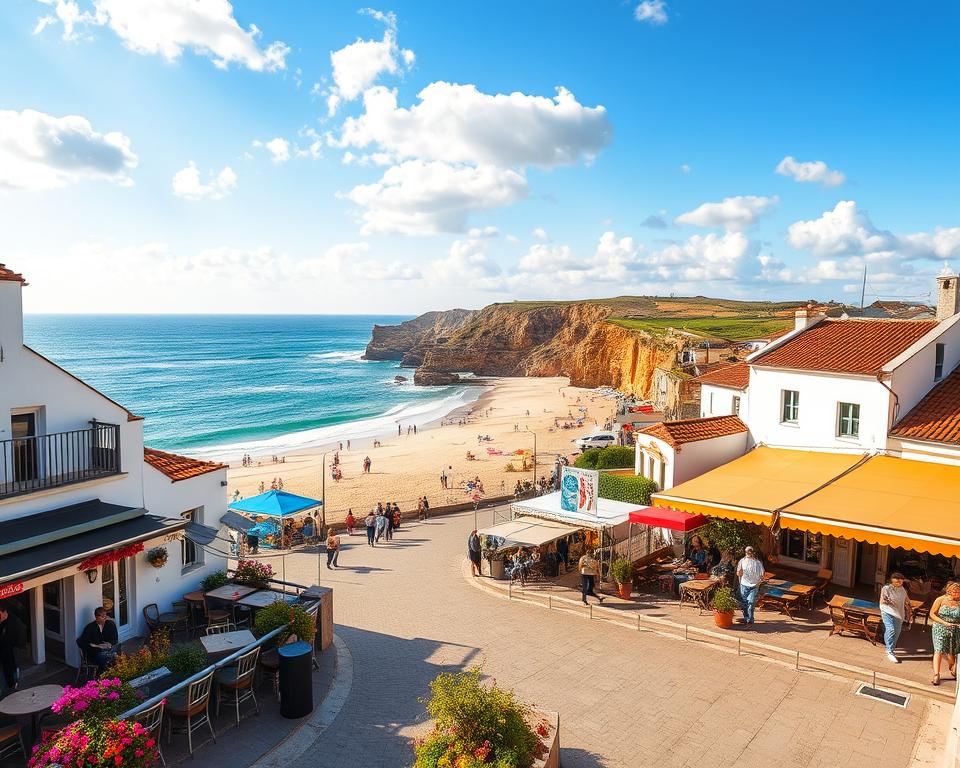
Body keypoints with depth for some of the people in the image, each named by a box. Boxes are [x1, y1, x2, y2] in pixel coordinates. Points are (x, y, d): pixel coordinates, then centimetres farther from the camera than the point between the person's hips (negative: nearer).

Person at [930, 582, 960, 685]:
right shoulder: (940, 600, -6)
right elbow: (932, 614, -4)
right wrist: (945, 623, -15)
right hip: (940, 629, -2)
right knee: (939, 651, -10)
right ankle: (936, 675, -8)